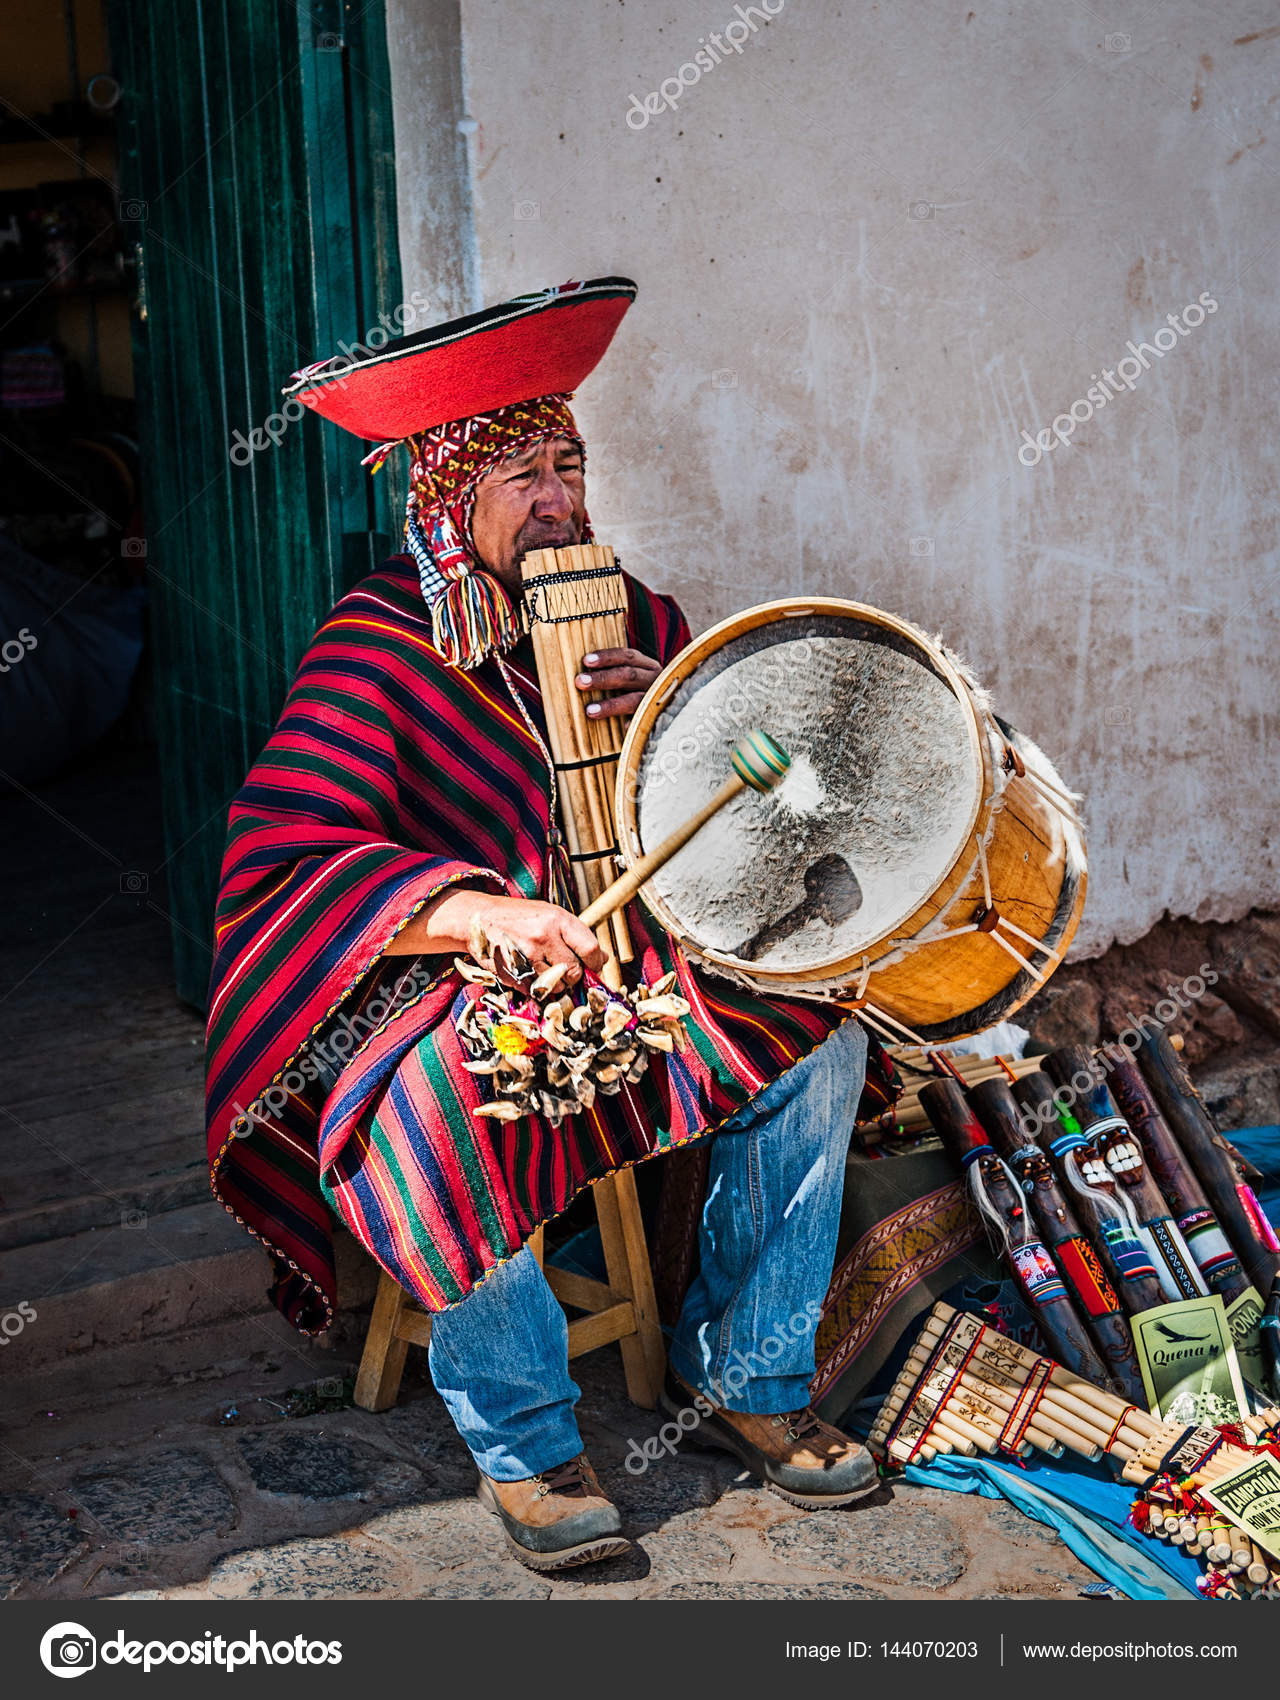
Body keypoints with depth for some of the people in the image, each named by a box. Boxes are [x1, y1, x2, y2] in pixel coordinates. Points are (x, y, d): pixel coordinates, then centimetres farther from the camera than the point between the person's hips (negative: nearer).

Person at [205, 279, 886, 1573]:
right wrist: (483, 912, -38)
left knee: (815, 1028, -14)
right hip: (430, 982, -5)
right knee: (442, 1115, -36)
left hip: (625, 964, 5)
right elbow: (275, 862, -25)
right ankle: (525, 1446, -11)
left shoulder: (637, 625, 4)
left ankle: (738, 1374, 2)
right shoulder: (375, 653, -13)